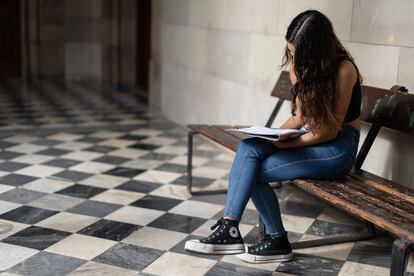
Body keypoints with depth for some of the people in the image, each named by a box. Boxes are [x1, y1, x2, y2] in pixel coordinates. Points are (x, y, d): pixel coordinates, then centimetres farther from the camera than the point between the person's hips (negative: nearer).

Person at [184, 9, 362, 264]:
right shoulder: (300, 66, 4)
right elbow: (300, 116, 9)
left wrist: (284, 144, -20)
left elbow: (330, 130, -17)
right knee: (248, 149, -20)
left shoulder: (343, 70, -18)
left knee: (254, 171, -21)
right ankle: (229, 229, -19)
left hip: (338, 147, -7)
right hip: (313, 139, 7)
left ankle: (278, 240, -8)